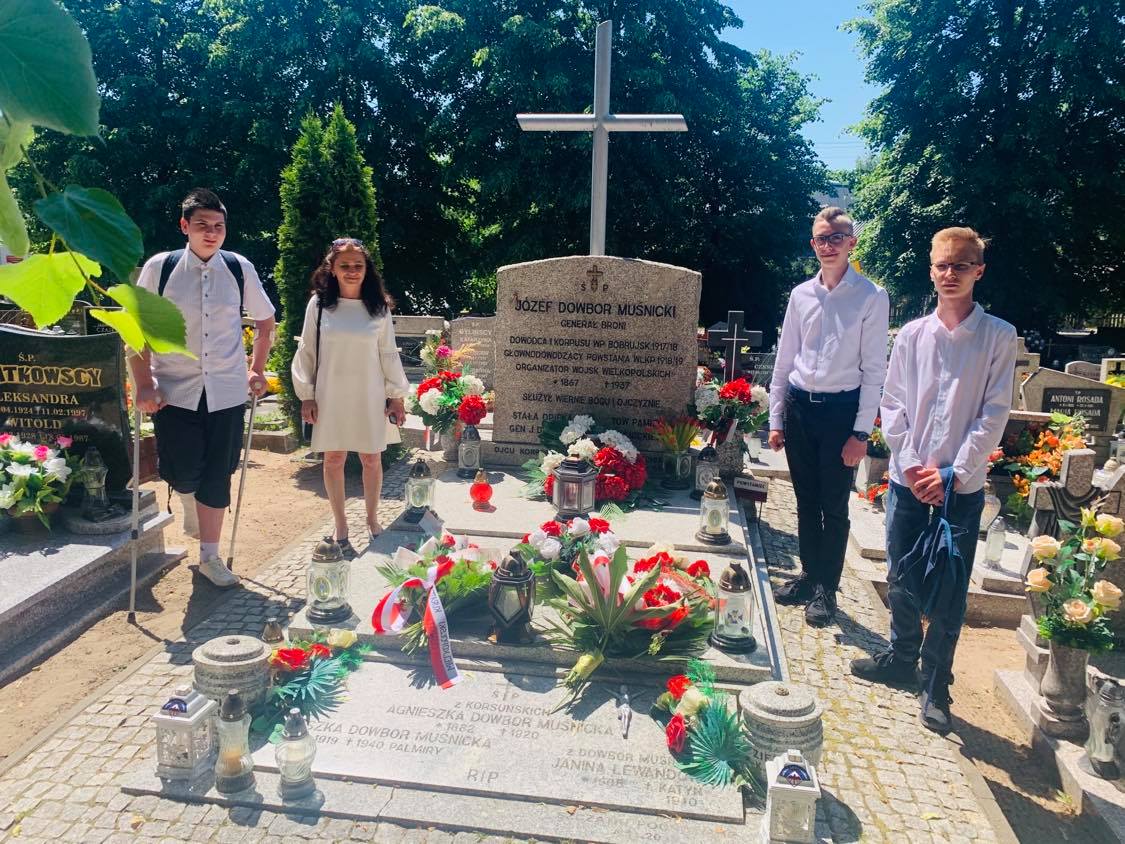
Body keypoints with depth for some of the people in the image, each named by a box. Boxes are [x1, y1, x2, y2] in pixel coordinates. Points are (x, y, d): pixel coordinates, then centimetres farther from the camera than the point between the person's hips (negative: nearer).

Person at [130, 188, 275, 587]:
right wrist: (144, 385, -8)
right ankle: (188, 497, 34)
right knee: (182, 475, -6)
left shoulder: (240, 269, -1)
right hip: (175, 390, -1)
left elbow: (265, 321, 13)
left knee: (217, 476, 6)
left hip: (227, 391, 2)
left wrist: (257, 371, 9)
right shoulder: (160, 267, -6)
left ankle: (210, 556, 23)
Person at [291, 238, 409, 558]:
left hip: (369, 398, 0)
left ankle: (372, 519, 28)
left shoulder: (379, 308, 0)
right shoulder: (319, 305, -2)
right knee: (334, 460, 8)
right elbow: (306, 352, 3)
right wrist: (306, 395, 0)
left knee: (372, 459, 8)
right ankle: (341, 528, 21)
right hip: (330, 397, 0)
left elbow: (389, 355, 5)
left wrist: (396, 395, 3)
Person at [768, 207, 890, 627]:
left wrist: (861, 432, -10)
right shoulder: (801, 294, 5)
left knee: (834, 506, 6)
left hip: (841, 409, -4)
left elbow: (874, 370, -7)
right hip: (799, 406, 4)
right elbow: (784, 360, 9)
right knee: (806, 501, 15)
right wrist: (776, 419, 7)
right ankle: (809, 574, 31)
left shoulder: (871, 297, -7)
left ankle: (827, 588, 21)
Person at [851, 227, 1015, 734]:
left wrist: (952, 474, -12)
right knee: (902, 580, 14)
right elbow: (893, 405, 3)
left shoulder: (998, 337, -3)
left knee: (950, 593, 4)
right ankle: (901, 658, 35)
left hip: (962, 487, -2)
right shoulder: (912, 335, 3)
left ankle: (935, 687, 20)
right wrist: (911, 466, -7)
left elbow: (994, 414, -6)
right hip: (907, 480, 2)